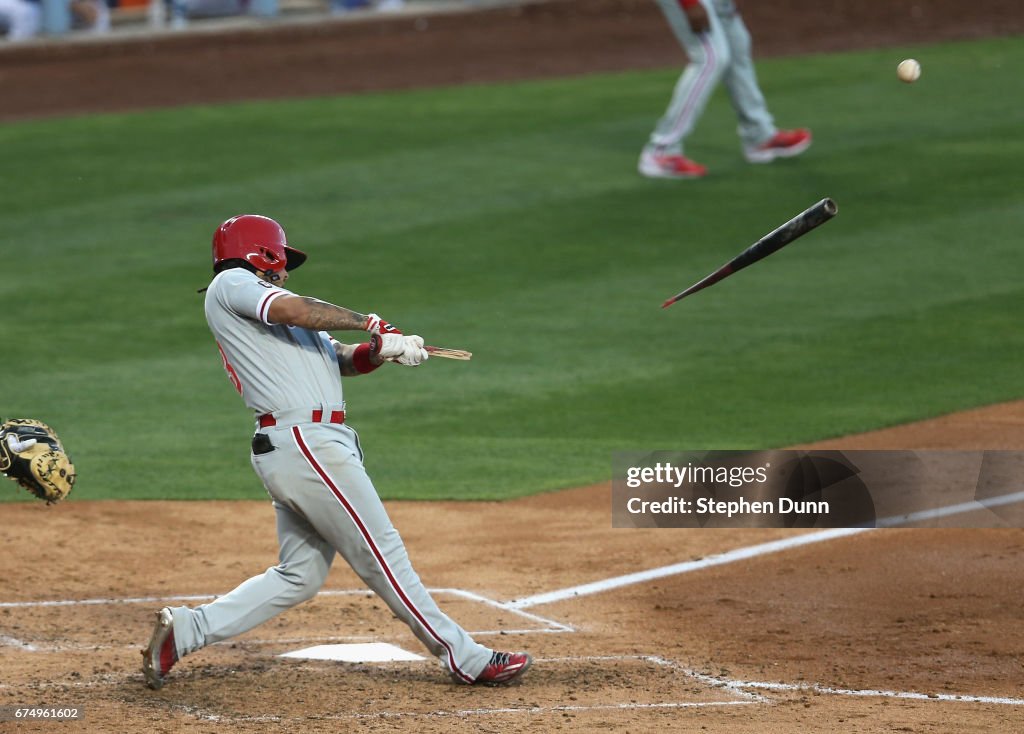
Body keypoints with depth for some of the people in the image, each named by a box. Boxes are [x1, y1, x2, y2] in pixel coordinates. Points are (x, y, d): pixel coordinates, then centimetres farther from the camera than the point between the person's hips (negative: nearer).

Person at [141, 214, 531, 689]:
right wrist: (372, 324, -6)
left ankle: (184, 631, 8)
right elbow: (293, 309, -15)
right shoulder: (231, 285, 3)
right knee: (382, 554, -4)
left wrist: (383, 349, -4)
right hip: (304, 444, -10)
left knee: (299, 576, 9)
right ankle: (464, 658, 0)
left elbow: (343, 360, 17)